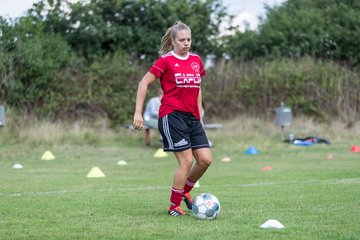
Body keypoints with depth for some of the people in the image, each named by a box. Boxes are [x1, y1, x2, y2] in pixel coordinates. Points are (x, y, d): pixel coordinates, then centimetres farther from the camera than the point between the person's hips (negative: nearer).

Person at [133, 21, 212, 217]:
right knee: (186, 160, -12)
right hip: (172, 115, -6)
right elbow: (144, 83, -3)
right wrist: (138, 113, -8)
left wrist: (200, 116, 20)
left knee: (206, 159, -3)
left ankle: (185, 191, 22)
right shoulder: (166, 61, -5)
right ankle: (174, 206, 1)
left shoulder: (196, 60, 13)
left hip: (192, 117, 6)